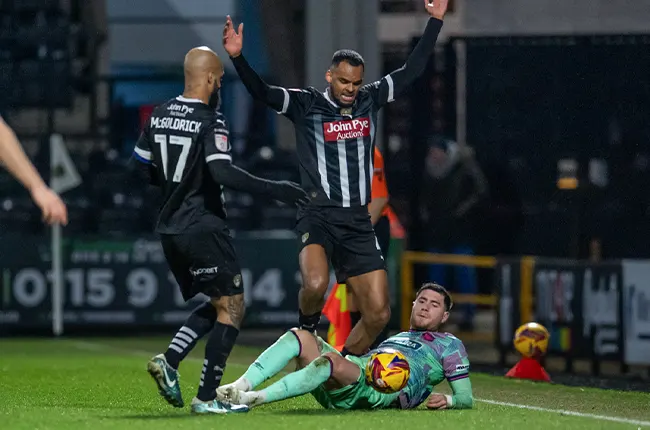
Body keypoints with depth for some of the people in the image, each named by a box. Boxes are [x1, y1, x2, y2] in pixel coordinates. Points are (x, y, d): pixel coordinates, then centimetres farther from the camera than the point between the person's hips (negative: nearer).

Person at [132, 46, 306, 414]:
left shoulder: (160, 116, 8)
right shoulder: (210, 120, -15)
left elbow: (144, 169, 16)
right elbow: (222, 172, -26)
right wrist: (274, 190, -22)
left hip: (171, 229, 8)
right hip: (204, 228, -8)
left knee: (217, 305, 20)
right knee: (232, 308, -1)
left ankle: (169, 361, 2)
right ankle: (207, 398, -6)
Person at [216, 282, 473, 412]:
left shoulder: (450, 345, 24)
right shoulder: (397, 338, 42)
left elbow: (466, 398, 15)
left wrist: (448, 400, -8)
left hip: (389, 388, -7)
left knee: (333, 361, -37)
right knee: (300, 337, -14)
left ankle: (255, 399, -47)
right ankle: (240, 387, -34)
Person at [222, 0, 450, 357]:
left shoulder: (369, 100, 11)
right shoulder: (305, 105, -1)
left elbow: (412, 70, 17)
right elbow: (261, 92, -13)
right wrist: (237, 58, -30)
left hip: (358, 221, 5)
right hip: (318, 216, -5)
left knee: (378, 312, -1)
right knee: (315, 284, -33)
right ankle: (306, 333, -1)